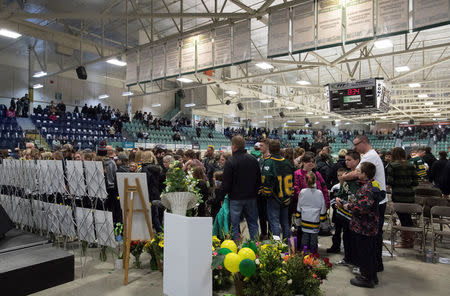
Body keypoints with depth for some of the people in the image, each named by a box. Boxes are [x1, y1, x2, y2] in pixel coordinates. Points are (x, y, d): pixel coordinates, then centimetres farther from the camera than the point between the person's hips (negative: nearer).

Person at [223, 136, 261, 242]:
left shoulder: (230, 162, -14)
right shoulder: (253, 159, 1)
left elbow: (226, 183, -12)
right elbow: (259, 179, 7)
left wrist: (227, 193, 6)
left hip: (236, 198, -4)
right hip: (251, 197, 5)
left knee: (234, 225, 6)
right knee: (253, 223, 14)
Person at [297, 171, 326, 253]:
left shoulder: (302, 192, -6)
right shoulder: (319, 193, -8)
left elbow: (299, 208, 2)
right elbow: (323, 208, -1)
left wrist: (298, 219, 13)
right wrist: (323, 219, 11)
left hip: (304, 220, 1)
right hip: (315, 221, -1)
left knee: (304, 238, 11)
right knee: (314, 239, 8)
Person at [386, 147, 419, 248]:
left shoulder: (392, 165, -8)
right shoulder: (410, 165, 4)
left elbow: (389, 181, -13)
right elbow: (415, 182, 4)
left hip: (398, 195, -4)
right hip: (409, 194, 5)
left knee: (403, 218, 4)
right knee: (408, 218, 15)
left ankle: (405, 242, 12)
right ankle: (411, 241, 24)